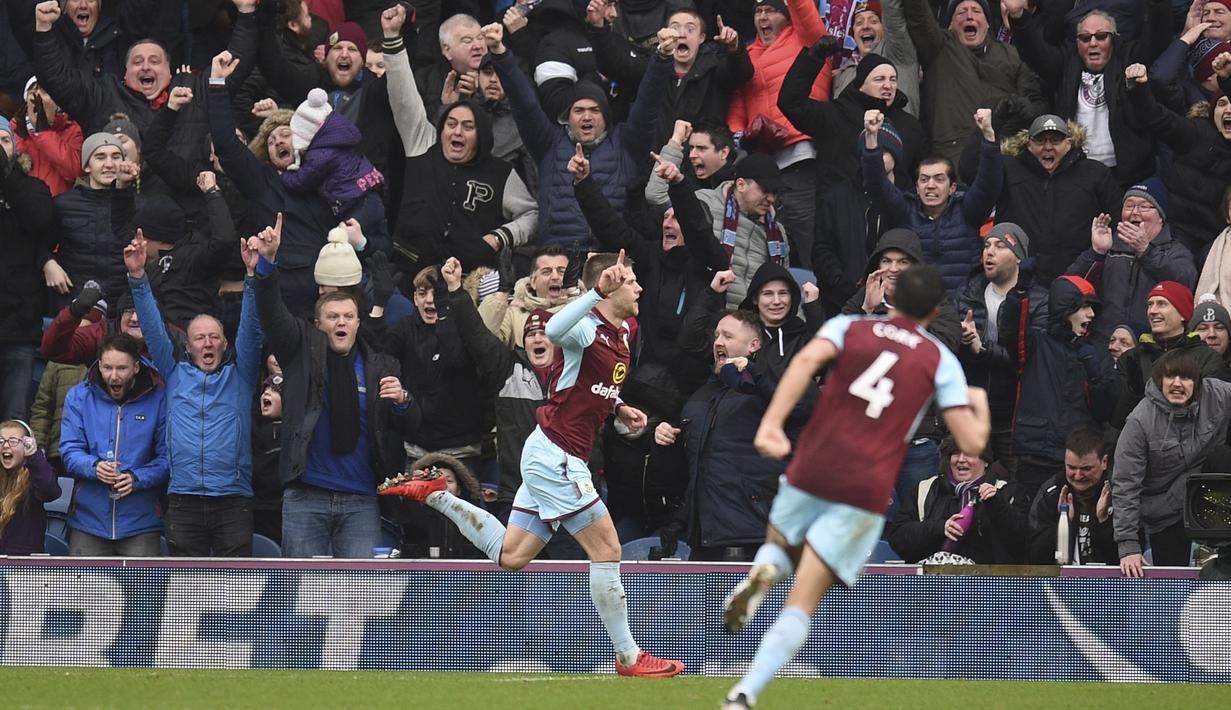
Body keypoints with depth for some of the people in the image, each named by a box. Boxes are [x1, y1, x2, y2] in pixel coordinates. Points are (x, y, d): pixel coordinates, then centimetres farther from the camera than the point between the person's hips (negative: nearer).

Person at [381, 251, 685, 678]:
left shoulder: (621, 334, 12)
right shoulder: (588, 328, -16)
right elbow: (555, 330, -42)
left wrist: (618, 409, 12)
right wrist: (598, 292, -47)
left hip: (552, 458, 9)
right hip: (555, 454, -9)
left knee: (510, 556, 11)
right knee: (607, 550, -7)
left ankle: (435, 495, 20)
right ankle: (628, 657, 0)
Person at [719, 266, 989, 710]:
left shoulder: (847, 327, 10)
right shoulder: (941, 361, 8)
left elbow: (807, 361, -13)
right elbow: (972, 443, 2)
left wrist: (771, 422, -23)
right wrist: (980, 406, 24)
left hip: (810, 473, 1)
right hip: (865, 491, -1)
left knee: (779, 543, 32)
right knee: (800, 606, -2)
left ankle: (762, 573, -4)